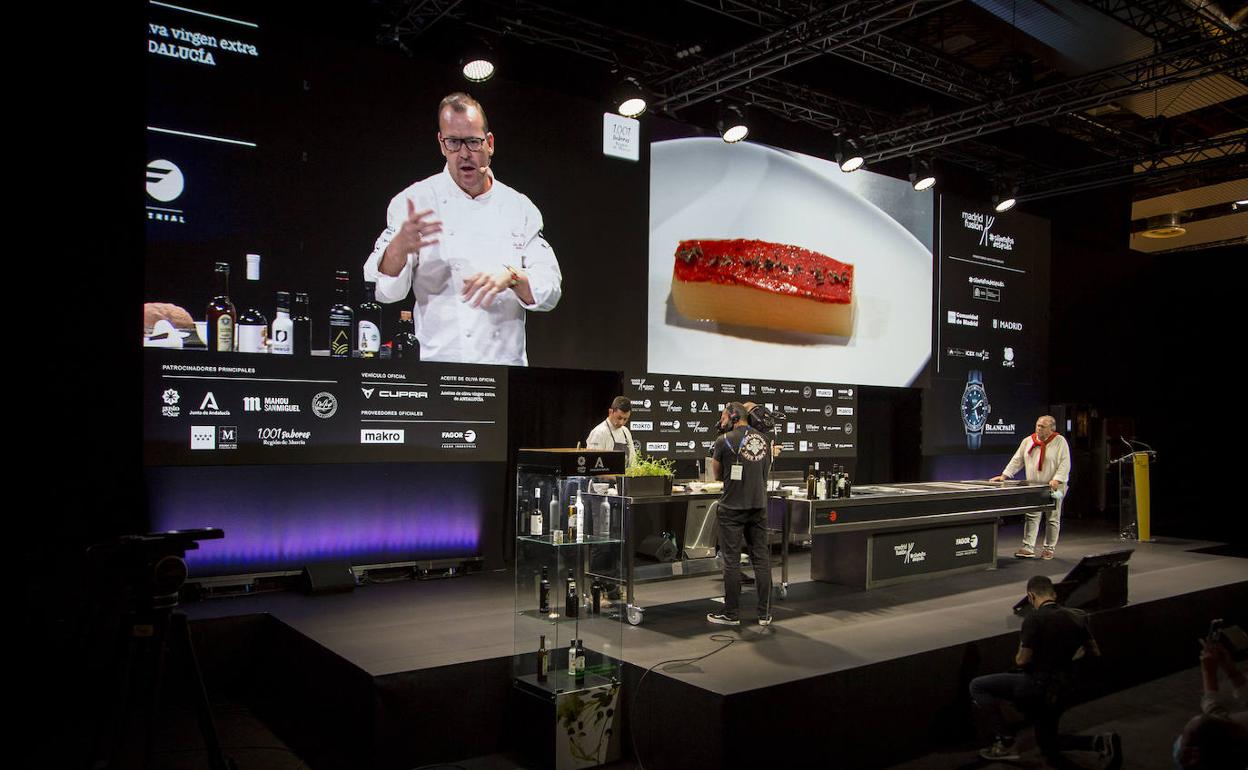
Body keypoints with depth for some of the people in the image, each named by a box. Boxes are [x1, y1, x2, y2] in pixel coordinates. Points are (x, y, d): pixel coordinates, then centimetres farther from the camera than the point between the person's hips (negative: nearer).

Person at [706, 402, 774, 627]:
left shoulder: (724, 441, -8)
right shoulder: (764, 440, 8)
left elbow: (717, 475, 3)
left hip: (732, 507, -5)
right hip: (759, 506, 5)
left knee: (731, 560, 2)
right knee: (761, 558, 9)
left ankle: (731, 614, 9)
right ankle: (765, 613, 14)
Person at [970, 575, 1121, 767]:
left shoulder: (1034, 619, -20)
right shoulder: (1077, 618, 2)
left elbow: (1022, 661, -19)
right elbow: (1094, 652, 13)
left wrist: (1019, 655, 5)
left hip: (1037, 685, -8)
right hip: (1059, 691, 8)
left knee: (977, 686, 0)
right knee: (1049, 747, 25)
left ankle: (1005, 742, -5)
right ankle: (1101, 742, 4)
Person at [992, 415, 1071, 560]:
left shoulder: (1060, 441, -5)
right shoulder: (1028, 441, 8)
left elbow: (1065, 463, -12)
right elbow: (1017, 460, 9)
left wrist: (1057, 479, -24)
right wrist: (1004, 475, 2)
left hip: (1054, 487, -4)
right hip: (1033, 486, 4)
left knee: (1053, 519, 5)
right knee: (1031, 517, -2)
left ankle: (1049, 549, 14)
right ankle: (1028, 548, -2)